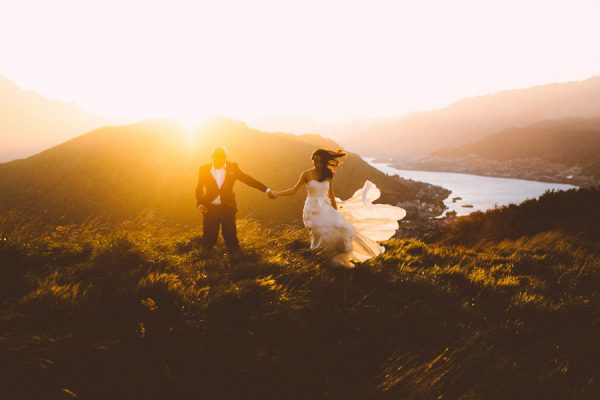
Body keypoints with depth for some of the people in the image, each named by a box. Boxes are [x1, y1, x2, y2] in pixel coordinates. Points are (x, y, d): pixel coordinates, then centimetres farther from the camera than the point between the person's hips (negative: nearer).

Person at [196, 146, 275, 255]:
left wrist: (267, 190, -3)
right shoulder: (204, 169, -1)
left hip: (228, 208, 0)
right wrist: (199, 203, -9)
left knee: (230, 236, 3)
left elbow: (248, 179, 1)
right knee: (209, 236, 6)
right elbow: (199, 189, 6)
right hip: (210, 208, 0)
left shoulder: (232, 167, 0)